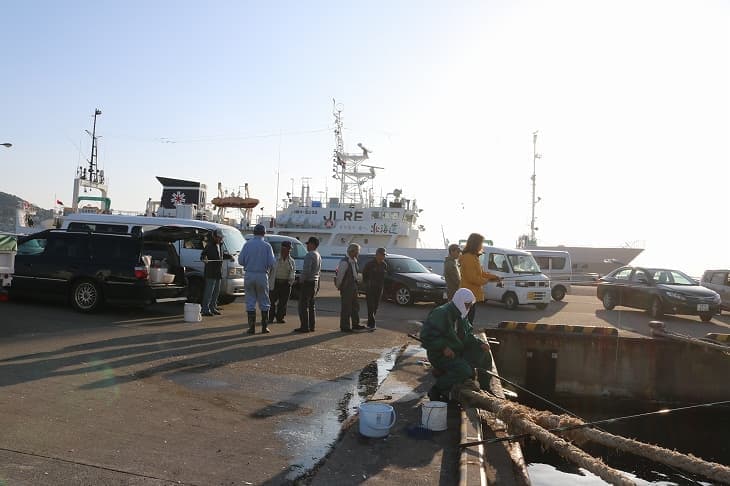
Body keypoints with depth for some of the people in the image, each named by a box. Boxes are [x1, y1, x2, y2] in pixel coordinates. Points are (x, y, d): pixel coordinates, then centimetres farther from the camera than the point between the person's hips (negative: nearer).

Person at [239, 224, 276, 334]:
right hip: (262, 275, -1)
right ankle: (264, 327, 11)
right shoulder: (267, 246, -3)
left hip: (249, 275, 1)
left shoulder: (247, 244, 0)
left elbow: (240, 260, -3)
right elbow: (272, 262, -8)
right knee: (264, 302, 10)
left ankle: (252, 327, 4)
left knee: (250, 302, 6)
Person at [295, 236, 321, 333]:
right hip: (315, 281, 9)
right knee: (311, 305, 15)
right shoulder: (318, 256, 14)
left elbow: (306, 270, -25)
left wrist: (301, 280, -12)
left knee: (303, 305, -5)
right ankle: (311, 326, 17)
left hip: (307, 282, -9)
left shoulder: (309, 255, -17)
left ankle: (304, 327, -6)